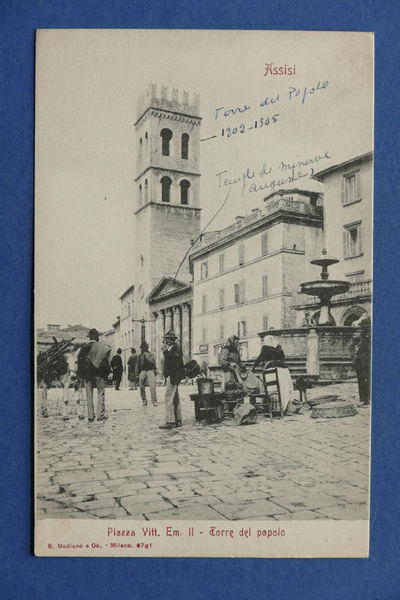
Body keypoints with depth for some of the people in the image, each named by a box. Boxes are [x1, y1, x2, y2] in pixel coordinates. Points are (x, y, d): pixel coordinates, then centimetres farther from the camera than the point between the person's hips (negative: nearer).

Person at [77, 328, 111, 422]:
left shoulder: (84, 347, 0)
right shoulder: (103, 346, -5)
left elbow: (80, 361, -1)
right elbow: (106, 360, -4)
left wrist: (80, 374, 5)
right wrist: (107, 372, 3)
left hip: (87, 374, 2)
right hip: (99, 374, -2)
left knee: (89, 396, 8)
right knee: (101, 394, 7)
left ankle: (90, 416, 8)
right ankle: (100, 415, 5)